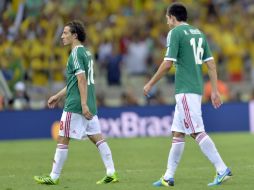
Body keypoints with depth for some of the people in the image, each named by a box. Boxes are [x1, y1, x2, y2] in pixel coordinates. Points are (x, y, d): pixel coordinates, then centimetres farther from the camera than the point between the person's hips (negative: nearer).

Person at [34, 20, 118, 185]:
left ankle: (54, 177, 4)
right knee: (97, 137, 6)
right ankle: (111, 173, 1)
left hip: (75, 105, -9)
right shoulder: (86, 52, 17)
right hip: (89, 106, 9)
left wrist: (83, 105, -24)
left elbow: (82, 80, -20)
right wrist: (58, 96, 30)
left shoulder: (76, 53, -11)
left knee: (63, 139, -1)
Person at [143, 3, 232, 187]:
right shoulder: (198, 33, 16)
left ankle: (222, 170, -18)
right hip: (197, 89, 9)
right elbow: (211, 64, 13)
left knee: (197, 132, -12)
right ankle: (169, 177, 13)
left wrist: (150, 84, -2)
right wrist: (215, 91, 14)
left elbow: (168, 63, -12)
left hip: (185, 90, -9)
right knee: (177, 133, 11)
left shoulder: (175, 33, -7)